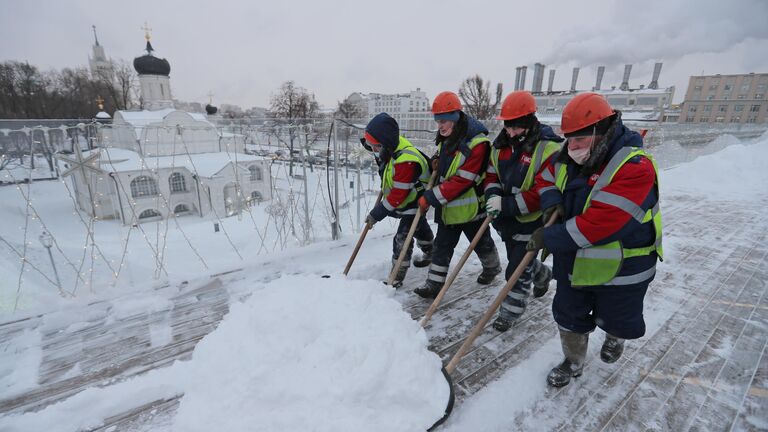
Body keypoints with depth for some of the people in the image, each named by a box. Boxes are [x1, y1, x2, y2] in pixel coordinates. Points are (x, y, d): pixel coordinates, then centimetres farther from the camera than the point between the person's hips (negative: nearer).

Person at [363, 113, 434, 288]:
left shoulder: (406, 161, -38)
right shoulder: (392, 147, -10)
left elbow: (398, 195, -33)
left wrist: (376, 213, -27)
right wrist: (385, 187, 1)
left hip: (415, 203, -10)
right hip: (407, 202, 10)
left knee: (402, 239, -11)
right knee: (420, 229, 29)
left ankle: (396, 278, 2)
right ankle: (430, 254, 54)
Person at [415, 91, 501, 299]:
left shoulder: (476, 143, -24)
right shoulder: (446, 138, 3)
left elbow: (461, 181, -27)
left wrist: (431, 197, -25)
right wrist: (437, 162, -2)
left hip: (470, 207, -7)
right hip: (447, 206, 7)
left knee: (481, 243, 17)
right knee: (442, 245, 8)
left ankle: (492, 267, 45)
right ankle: (434, 284, 15)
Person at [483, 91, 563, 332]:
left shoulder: (549, 148, -21)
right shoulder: (501, 145, 2)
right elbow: (491, 175, 9)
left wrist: (508, 204, -28)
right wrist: (493, 197, -12)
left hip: (531, 221, -7)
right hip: (507, 218, 7)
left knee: (518, 269, -1)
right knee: (518, 259, 25)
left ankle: (510, 312, 20)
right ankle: (543, 275, 56)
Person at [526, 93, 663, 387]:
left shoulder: (635, 167, -27)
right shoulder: (568, 158, -4)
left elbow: (599, 224, -34)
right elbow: (546, 179, 14)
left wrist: (549, 237, -29)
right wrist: (552, 201, -9)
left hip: (621, 266, -5)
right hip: (574, 262, 5)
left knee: (613, 318, 21)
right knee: (569, 317, 17)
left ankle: (614, 336, 57)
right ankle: (573, 362, 42)